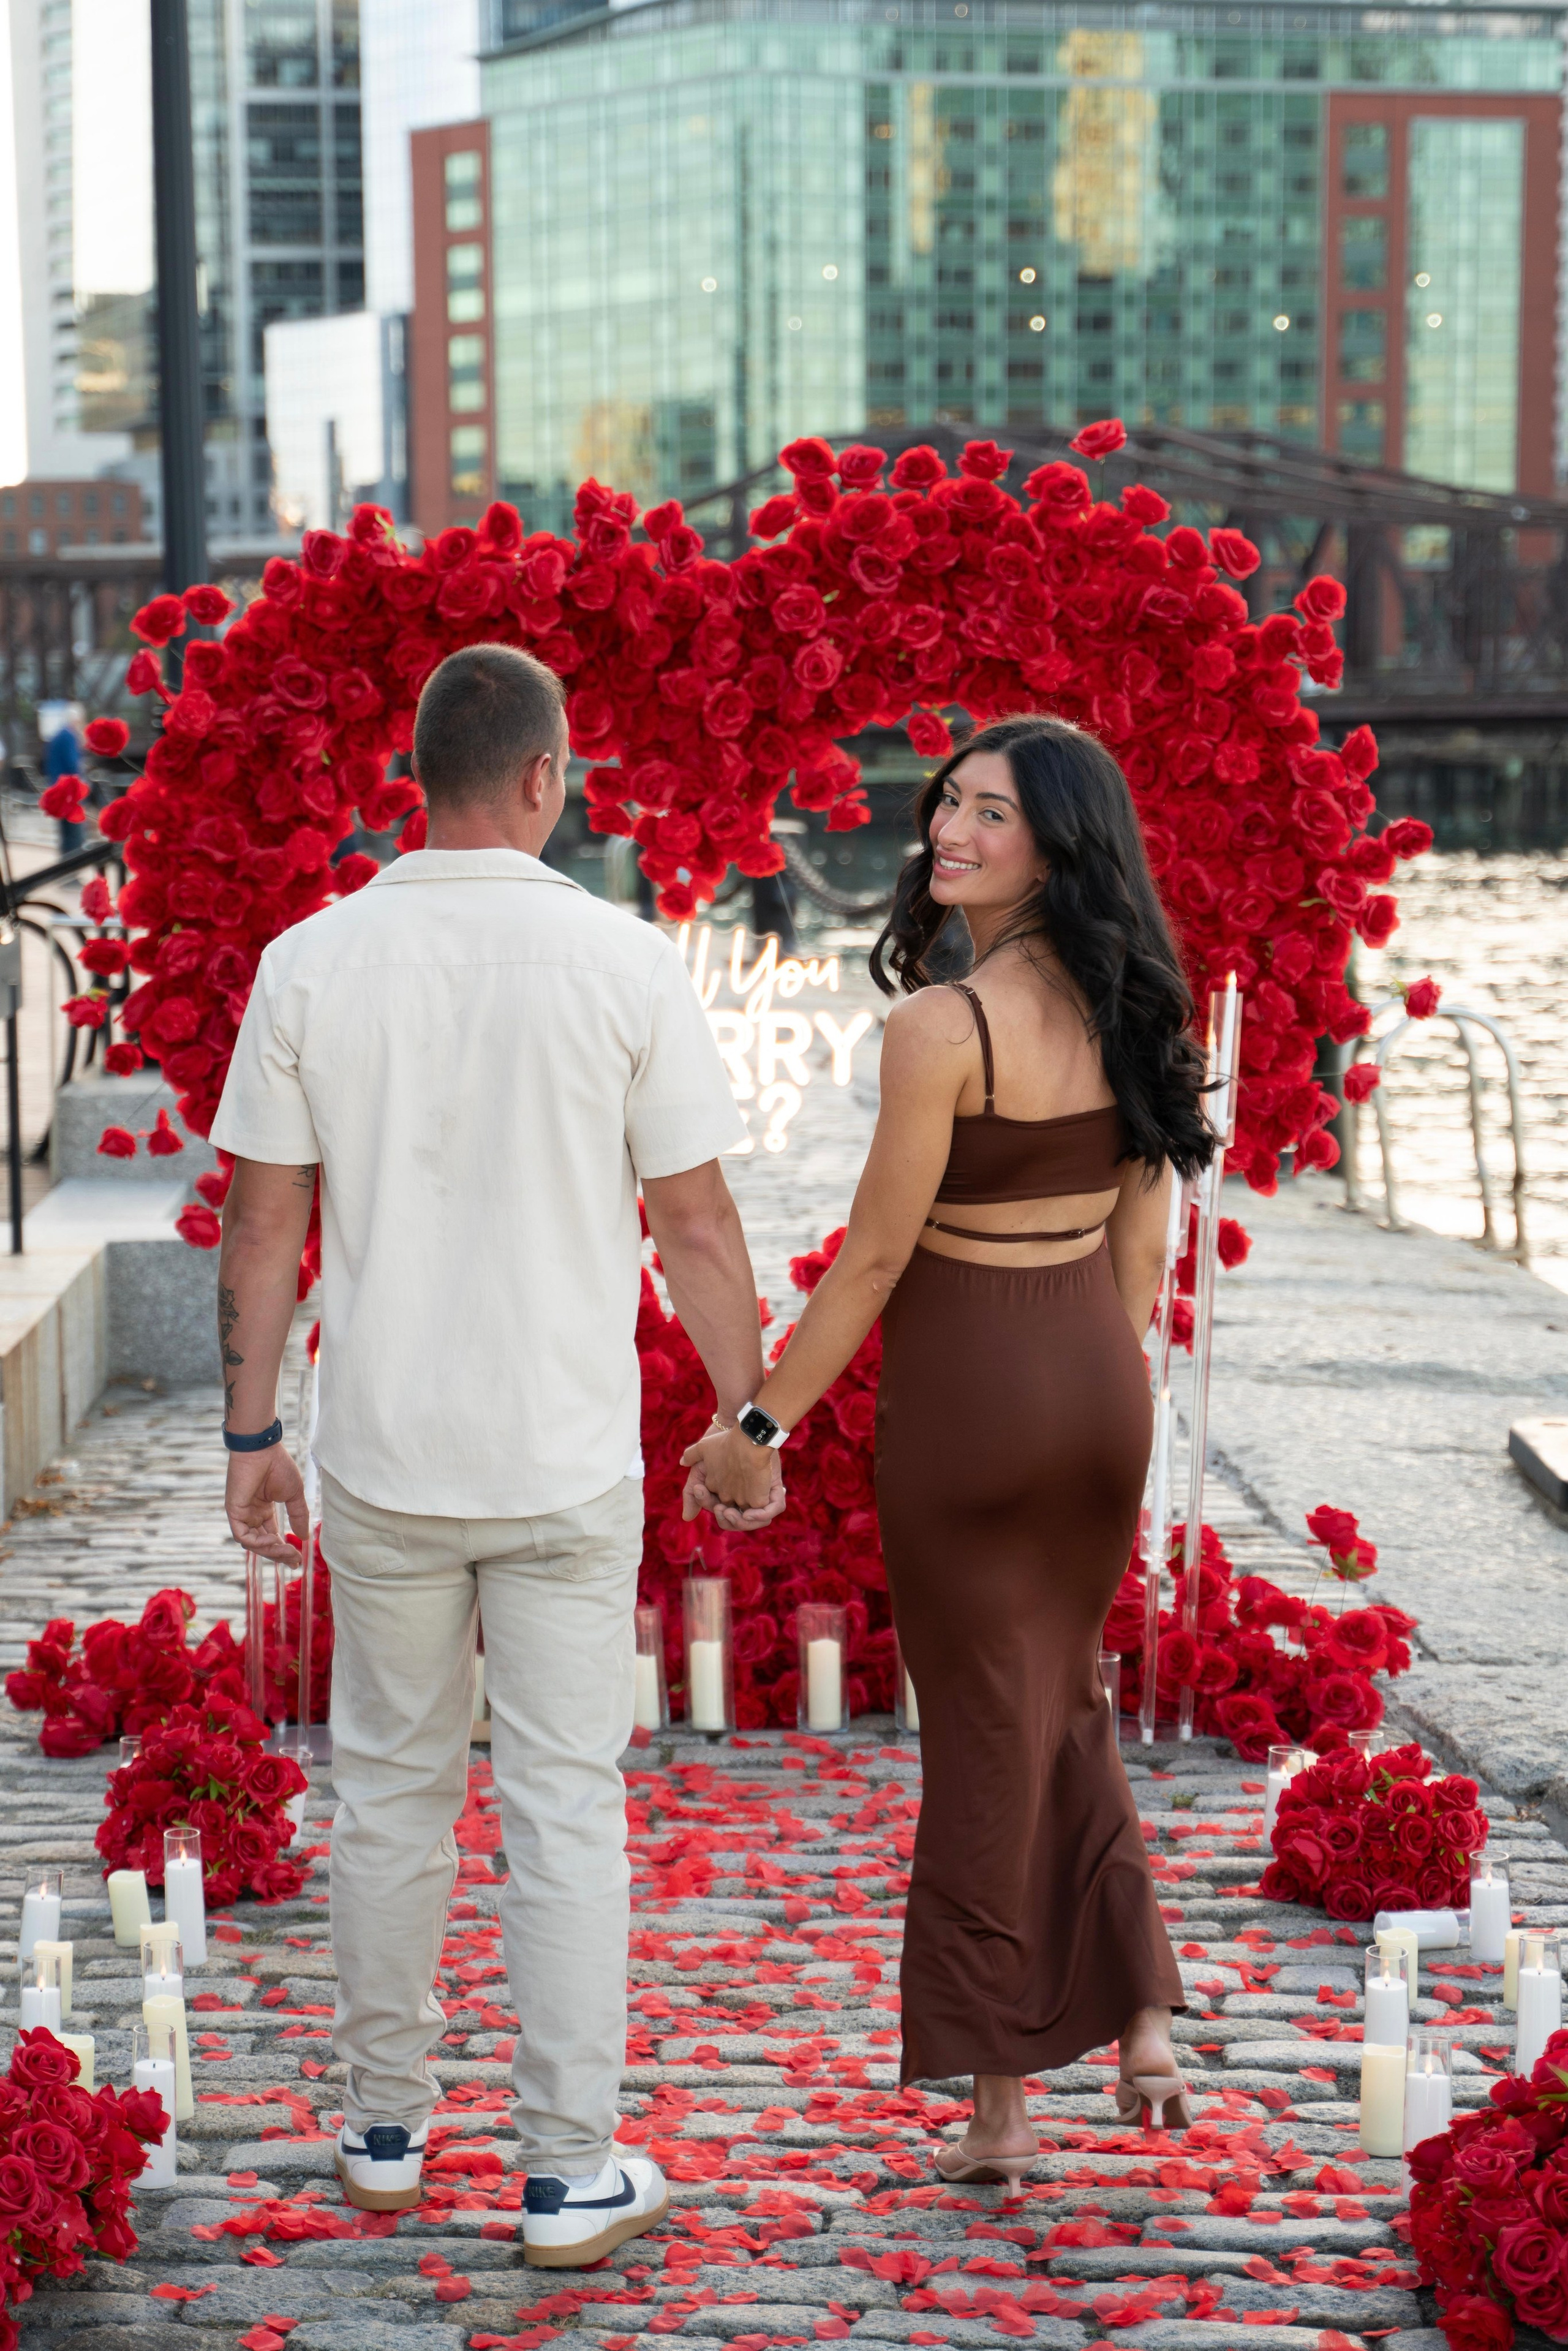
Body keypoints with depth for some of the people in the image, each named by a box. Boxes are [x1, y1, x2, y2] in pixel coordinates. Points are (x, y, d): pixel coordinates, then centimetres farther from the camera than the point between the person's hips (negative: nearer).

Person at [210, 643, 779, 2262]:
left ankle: (384, 2133, 27)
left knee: (390, 1791, 16)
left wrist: (252, 1433, 11)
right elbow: (697, 1231, -5)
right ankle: (570, 2174, 10)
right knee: (565, 1810, 5)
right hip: (567, 1463, -2)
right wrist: (748, 1415, 8)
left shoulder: (310, 963, -4)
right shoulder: (622, 963, -9)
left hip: (383, 1462, 2)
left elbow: (262, 1230, 0)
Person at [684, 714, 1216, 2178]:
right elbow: (1143, 1245, 9)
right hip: (1100, 1390, 6)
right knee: (1066, 1700, 24)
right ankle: (1141, 2022, 16)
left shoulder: (941, 1028, -20)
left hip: (967, 1392, -6)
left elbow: (873, 1258, -16)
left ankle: (1000, 2105, 15)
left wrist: (759, 1426, -6)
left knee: (983, 1731, 6)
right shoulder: (1132, 1012, 2)